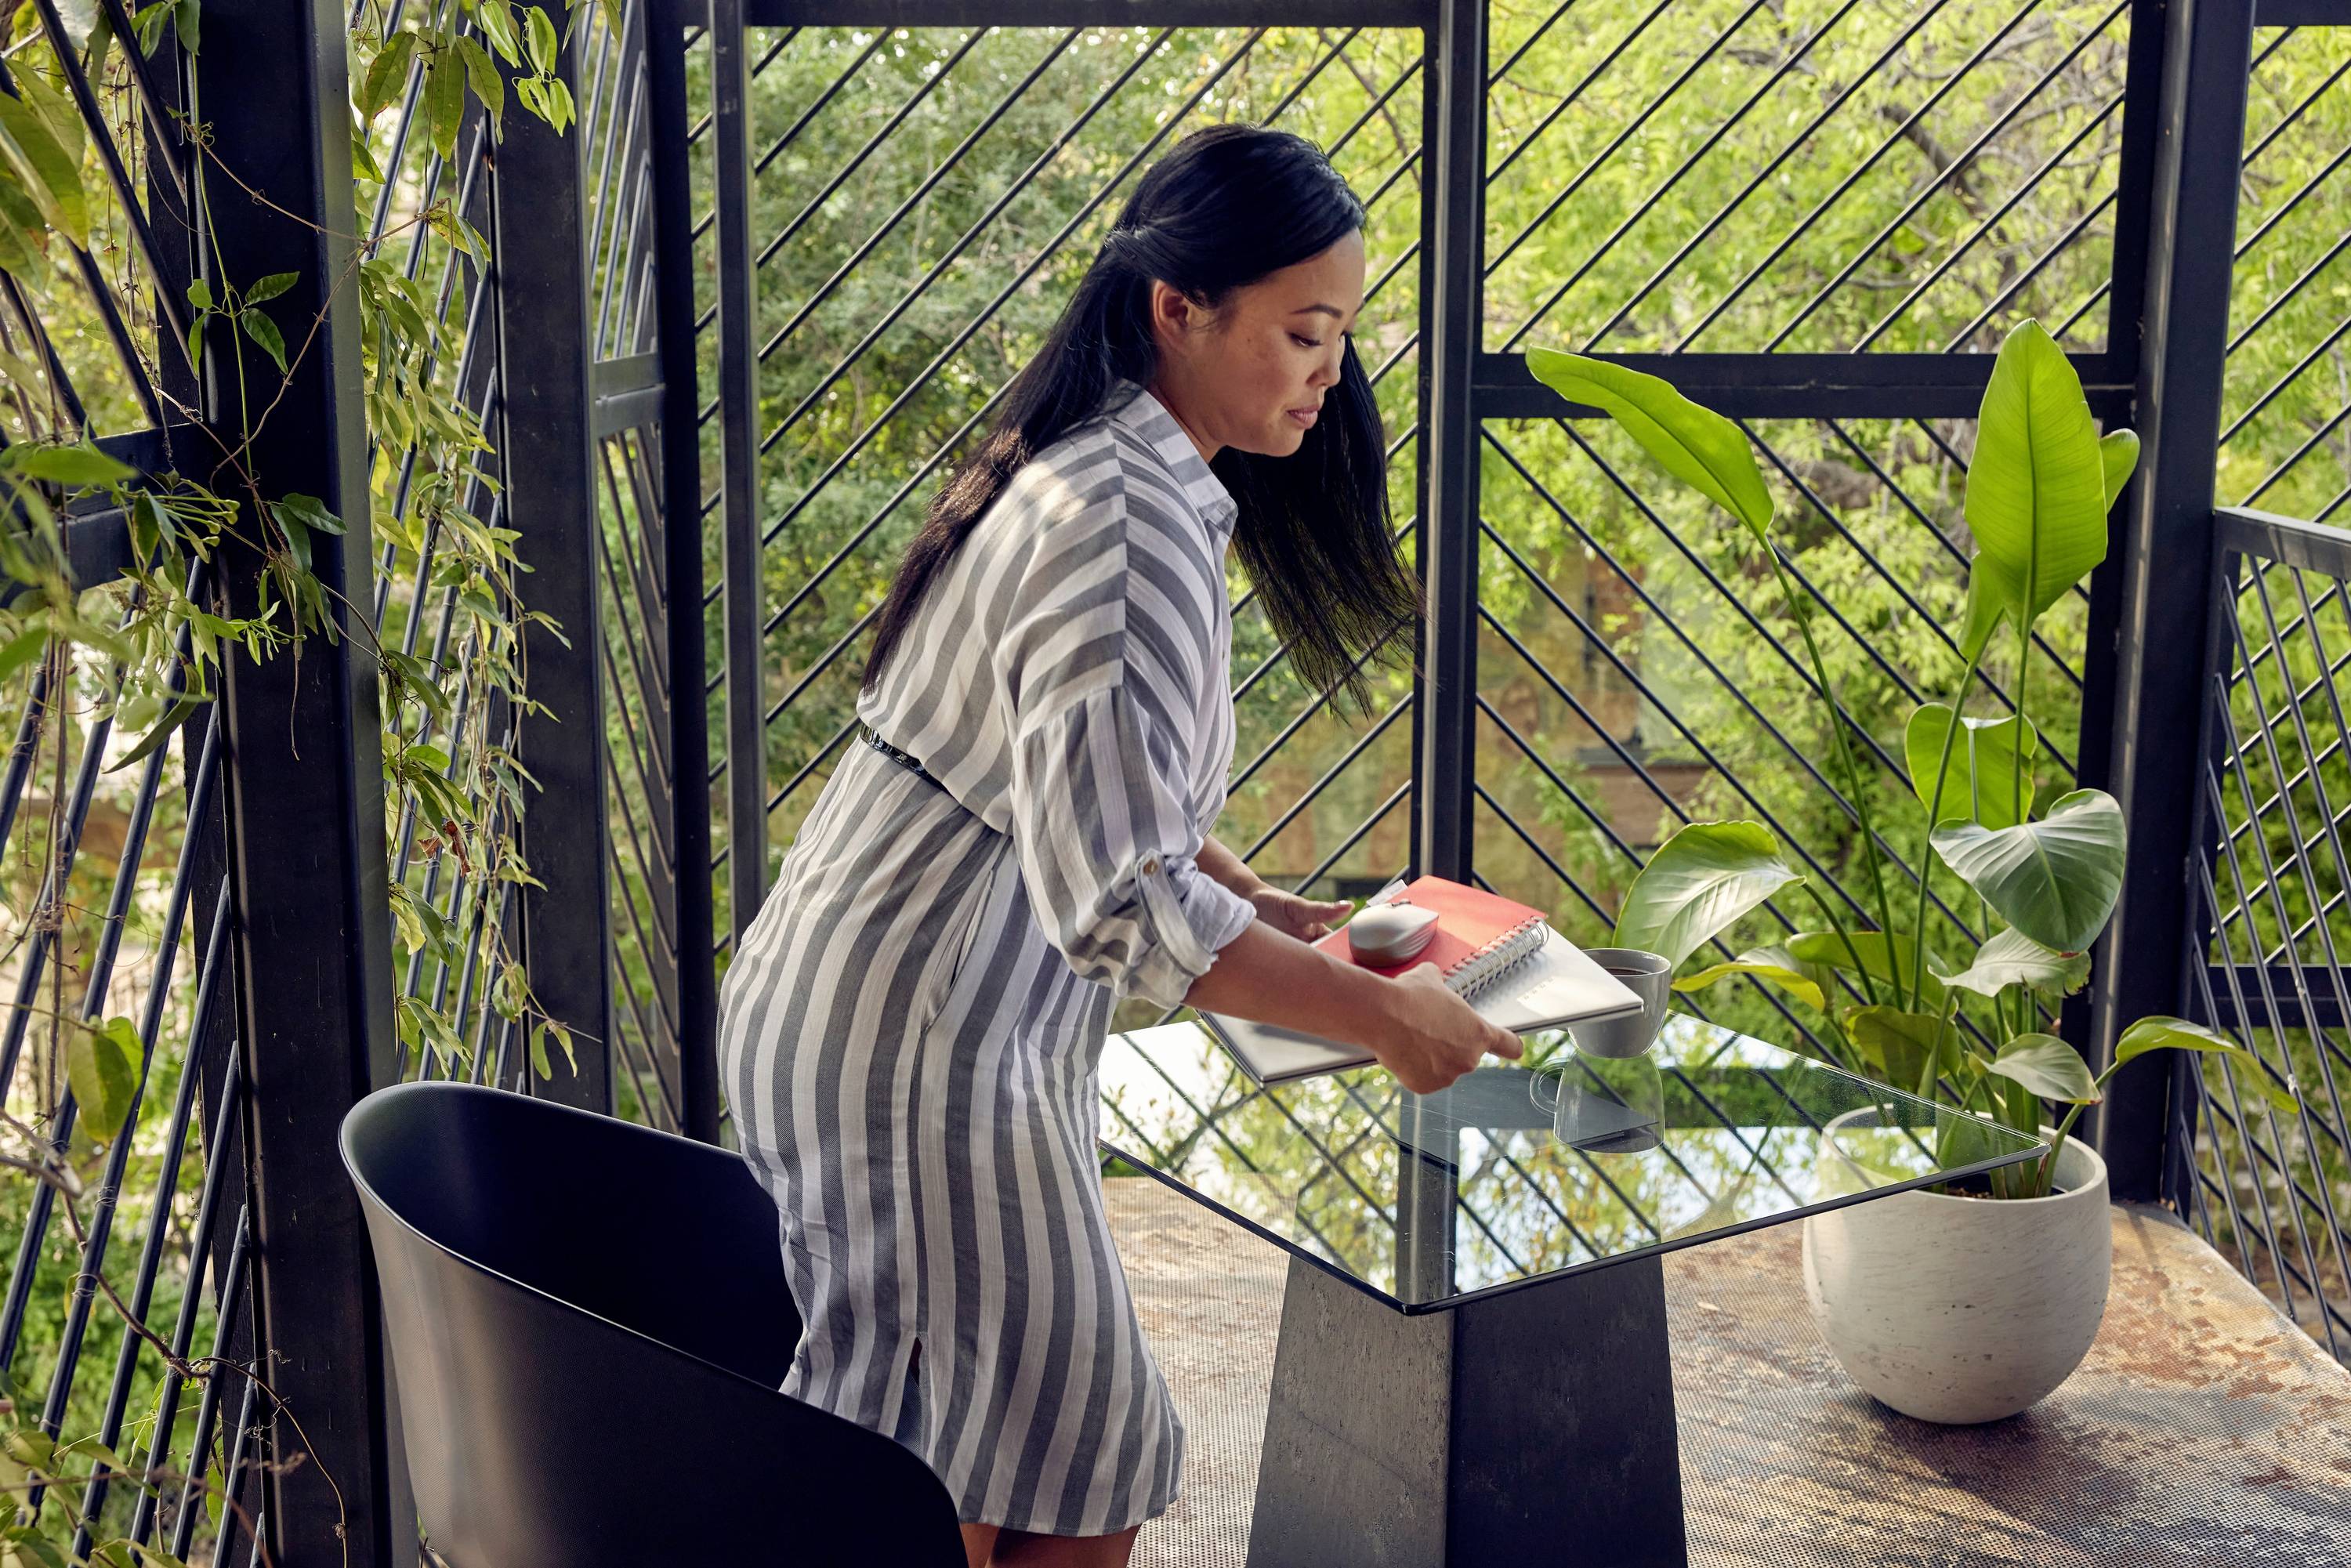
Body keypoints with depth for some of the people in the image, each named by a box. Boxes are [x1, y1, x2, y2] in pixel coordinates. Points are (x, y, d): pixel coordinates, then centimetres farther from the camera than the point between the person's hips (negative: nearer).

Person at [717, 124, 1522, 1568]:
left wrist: (1253, 900, 13)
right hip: (913, 1053, -10)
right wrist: (1380, 1016, -19)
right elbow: (1120, 906, -29)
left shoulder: (1085, 471, 10)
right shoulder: (1132, 529, -24)